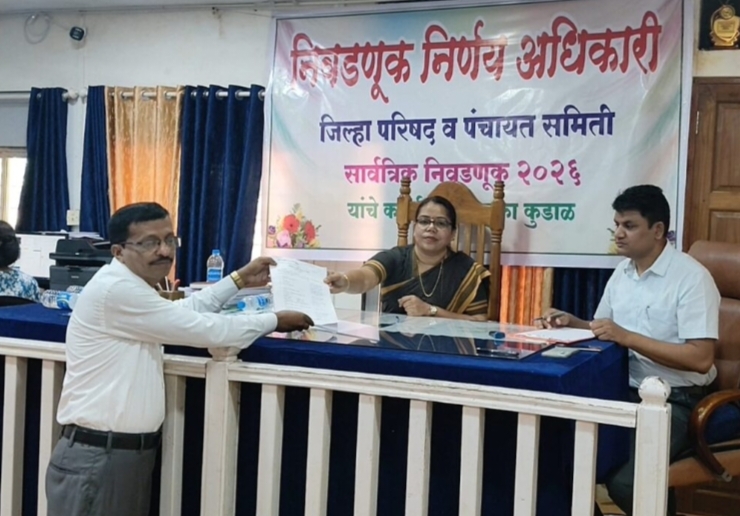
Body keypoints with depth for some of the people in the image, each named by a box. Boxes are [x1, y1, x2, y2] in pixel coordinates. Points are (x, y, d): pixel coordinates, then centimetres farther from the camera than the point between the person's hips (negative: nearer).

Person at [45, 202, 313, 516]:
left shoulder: (129, 285, 14)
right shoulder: (116, 289, -18)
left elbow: (182, 312, 27)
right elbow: (203, 330, -17)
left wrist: (239, 280, 23)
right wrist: (275, 321, -5)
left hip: (131, 451, 10)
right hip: (97, 457, -10)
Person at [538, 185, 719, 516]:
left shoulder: (692, 277, -14)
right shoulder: (622, 270, 10)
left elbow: (701, 359, -21)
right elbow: (604, 332, 21)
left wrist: (628, 337, -24)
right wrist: (571, 322, 0)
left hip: (674, 401, -7)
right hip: (623, 391, 7)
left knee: (624, 481, -27)